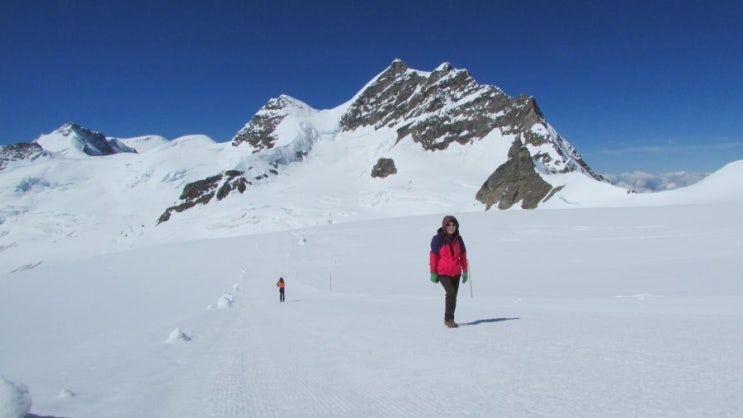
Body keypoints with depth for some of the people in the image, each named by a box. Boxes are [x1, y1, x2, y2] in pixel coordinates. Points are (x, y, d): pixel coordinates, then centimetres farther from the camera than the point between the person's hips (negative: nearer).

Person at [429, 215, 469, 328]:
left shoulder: (458, 239, 4)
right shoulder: (438, 239, -9)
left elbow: (463, 255, 11)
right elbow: (433, 256, -6)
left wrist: (465, 271, 11)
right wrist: (433, 273, -7)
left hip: (456, 272, 5)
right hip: (442, 272, -5)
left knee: (453, 295, 9)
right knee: (451, 293, -17)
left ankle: (450, 319, 23)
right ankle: (448, 319, -5)